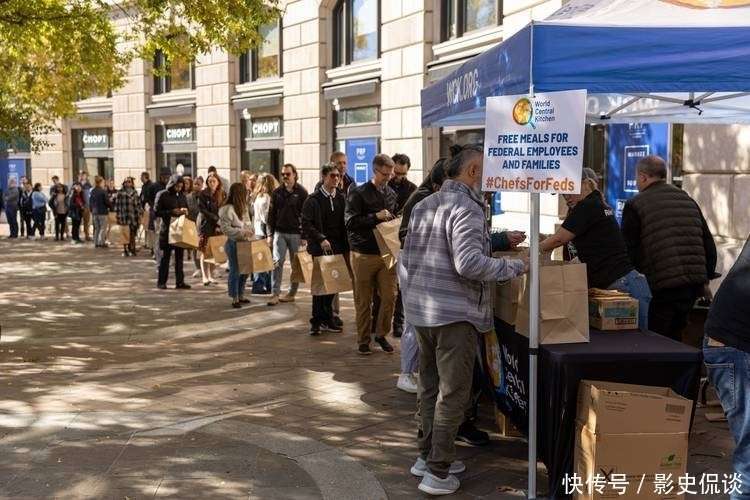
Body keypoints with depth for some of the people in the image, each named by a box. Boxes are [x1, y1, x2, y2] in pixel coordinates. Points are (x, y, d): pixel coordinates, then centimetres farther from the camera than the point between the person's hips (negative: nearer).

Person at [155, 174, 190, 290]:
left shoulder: (182, 195, 12)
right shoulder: (162, 195, -4)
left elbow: (186, 209, 22)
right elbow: (157, 212, -7)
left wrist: (185, 211, -2)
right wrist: (171, 212, -18)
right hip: (166, 230, -5)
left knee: (180, 256, 6)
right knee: (165, 256, 1)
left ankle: (180, 282, 10)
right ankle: (161, 282, 8)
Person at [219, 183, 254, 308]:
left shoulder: (243, 207, 11)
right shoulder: (227, 209, -15)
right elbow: (225, 228, -19)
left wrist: (250, 232, 4)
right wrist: (242, 232, -23)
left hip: (244, 243, 8)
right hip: (233, 243, -8)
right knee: (235, 271, 0)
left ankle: (241, 295, 26)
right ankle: (235, 298, 10)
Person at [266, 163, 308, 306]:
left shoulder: (302, 192, -1)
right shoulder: (277, 192, 7)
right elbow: (271, 214, 9)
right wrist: (270, 234, 3)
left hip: (296, 233, -2)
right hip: (279, 232, 2)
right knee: (277, 262, -7)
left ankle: (292, 293, 15)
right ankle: (275, 294, -6)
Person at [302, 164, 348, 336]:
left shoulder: (341, 198, 10)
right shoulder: (313, 199, -3)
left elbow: (345, 222, 12)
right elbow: (306, 224, -8)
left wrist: (346, 244, 2)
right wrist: (321, 239, -17)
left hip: (338, 248, 4)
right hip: (319, 248, -4)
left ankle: (326, 320, 17)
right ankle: (317, 322, 9)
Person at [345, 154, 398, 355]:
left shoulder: (391, 193, 12)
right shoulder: (358, 193, -4)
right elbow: (350, 222, -11)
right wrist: (376, 217, -18)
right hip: (364, 254, -4)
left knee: (389, 296, 2)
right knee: (364, 301, 4)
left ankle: (381, 335, 19)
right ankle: (363, 340, 15)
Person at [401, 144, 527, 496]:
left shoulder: (423, 205, 13)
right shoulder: (465, 208, -15)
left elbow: (408, 256, 17)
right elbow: (469, 263, -26)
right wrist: (514, 267, -17)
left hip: (421, 308, 9)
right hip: (455, 313, -9)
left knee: (430, 386, 18)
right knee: (453, 393, -1)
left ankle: (427, 456, 28)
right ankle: (438, 473, 3)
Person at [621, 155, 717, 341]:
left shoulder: (635, 205, -2)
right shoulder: (689, 201, 17)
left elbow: (629, 250, -3)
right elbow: (708, 244, 18)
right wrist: (706, 277, 22)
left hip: (664, 285, -6)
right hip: (695, 283, 6)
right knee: (675, 336, 18)